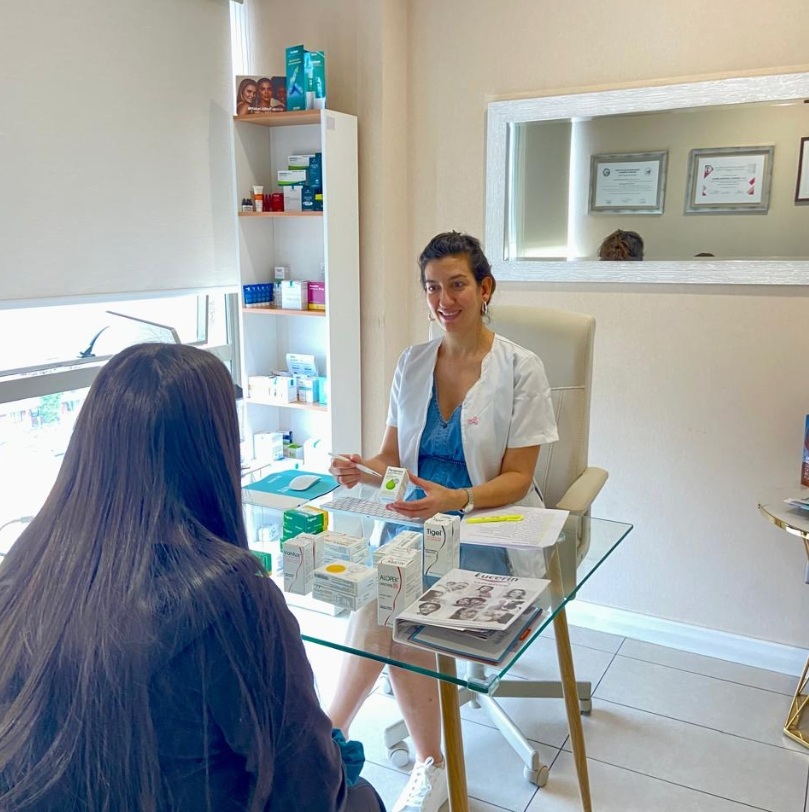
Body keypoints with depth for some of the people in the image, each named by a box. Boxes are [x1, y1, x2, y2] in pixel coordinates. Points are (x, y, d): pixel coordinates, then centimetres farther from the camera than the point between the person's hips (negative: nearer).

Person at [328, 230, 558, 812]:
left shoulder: (520, 369, -6)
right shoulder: (412, 363, 8)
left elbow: (516, 478, -8)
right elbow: (393, 457, 10)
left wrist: (456, 500, -26)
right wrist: (364, 471, -14)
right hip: (418, 517, 4)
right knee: (388, 608, -25)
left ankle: (328, 736, 1)